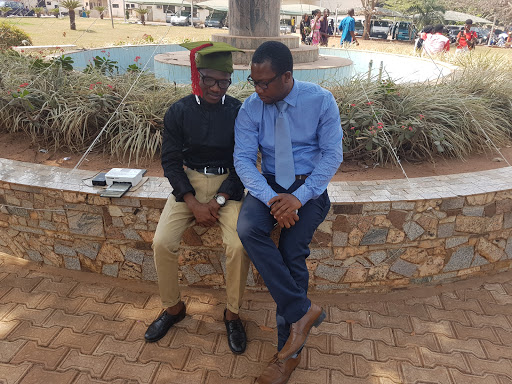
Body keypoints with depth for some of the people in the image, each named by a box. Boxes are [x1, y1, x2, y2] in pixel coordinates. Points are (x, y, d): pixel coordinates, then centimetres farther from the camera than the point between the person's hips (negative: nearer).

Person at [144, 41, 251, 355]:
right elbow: (170, 160, -3)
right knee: (162, 242, -17)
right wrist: (193, 204, -15)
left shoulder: (239, 112, -5)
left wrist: (217, 201, -15)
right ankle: (173, 308, 11)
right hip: (187, 184, 2)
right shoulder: (179, 112, -3)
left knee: (240, 245, -24)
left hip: (227, 185, -1)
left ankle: (233, 314, 3)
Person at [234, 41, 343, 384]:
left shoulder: (321, 101, -7)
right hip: (269, 185, 2)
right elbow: (243, 158, -7)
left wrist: (299, 197, -20)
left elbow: (332, 154, -8)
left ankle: (288, 352, -4)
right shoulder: (251, 107, -2)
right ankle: (302, 310, -19)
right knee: (247, 229, -29)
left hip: (310, 187, -2)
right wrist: (271, 198, -23)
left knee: (292, 253, -21)